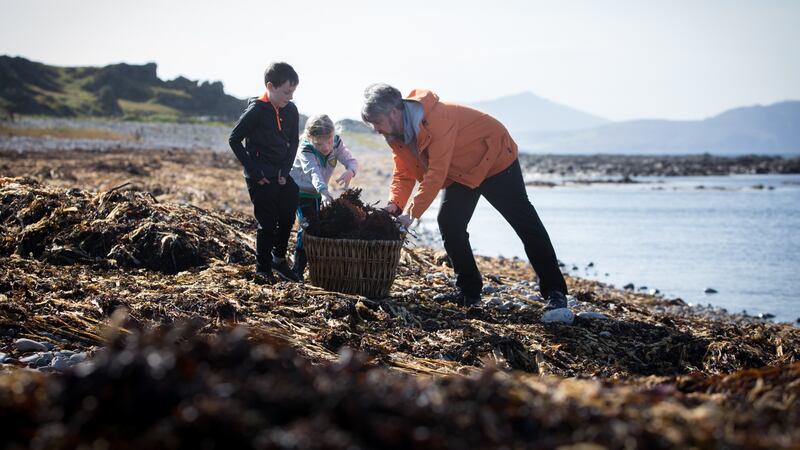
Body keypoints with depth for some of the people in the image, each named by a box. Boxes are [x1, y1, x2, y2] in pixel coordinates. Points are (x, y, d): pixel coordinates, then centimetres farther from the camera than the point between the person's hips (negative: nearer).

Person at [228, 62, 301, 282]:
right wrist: (254, 172, -13)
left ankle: (279, 259, 33)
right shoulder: (256, 110, -15)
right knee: (268, 224, -1)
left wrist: (285, 170, 0)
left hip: (281, 176, 6)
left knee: (287, 219, 12)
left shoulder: (291, 111, 2)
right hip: (261, 179, -6)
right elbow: (234, 140, -11)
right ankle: (263, 270, 12)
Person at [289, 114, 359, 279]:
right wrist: (324, 192, -65)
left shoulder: (337, 142, -15)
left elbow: (351, 161, -20)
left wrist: (350, 172, -45)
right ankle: (297, 270, -13)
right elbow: (314, 172, -47)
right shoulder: (305, 151, -31)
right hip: (299, 191, -6)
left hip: (318, 193, 6)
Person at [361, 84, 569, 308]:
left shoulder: (437, 119, -35)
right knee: (449, 224, -3)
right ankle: (468, 290, 7)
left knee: (525, 224, -6)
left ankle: (554, 292, -3)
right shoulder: (396, 132, -7)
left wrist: (411, 213, -38)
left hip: (494, 158, -8)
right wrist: (394, 204, -24)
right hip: (461, 171, 9)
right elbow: (404, 174, -6)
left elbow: (436, 174, -38)